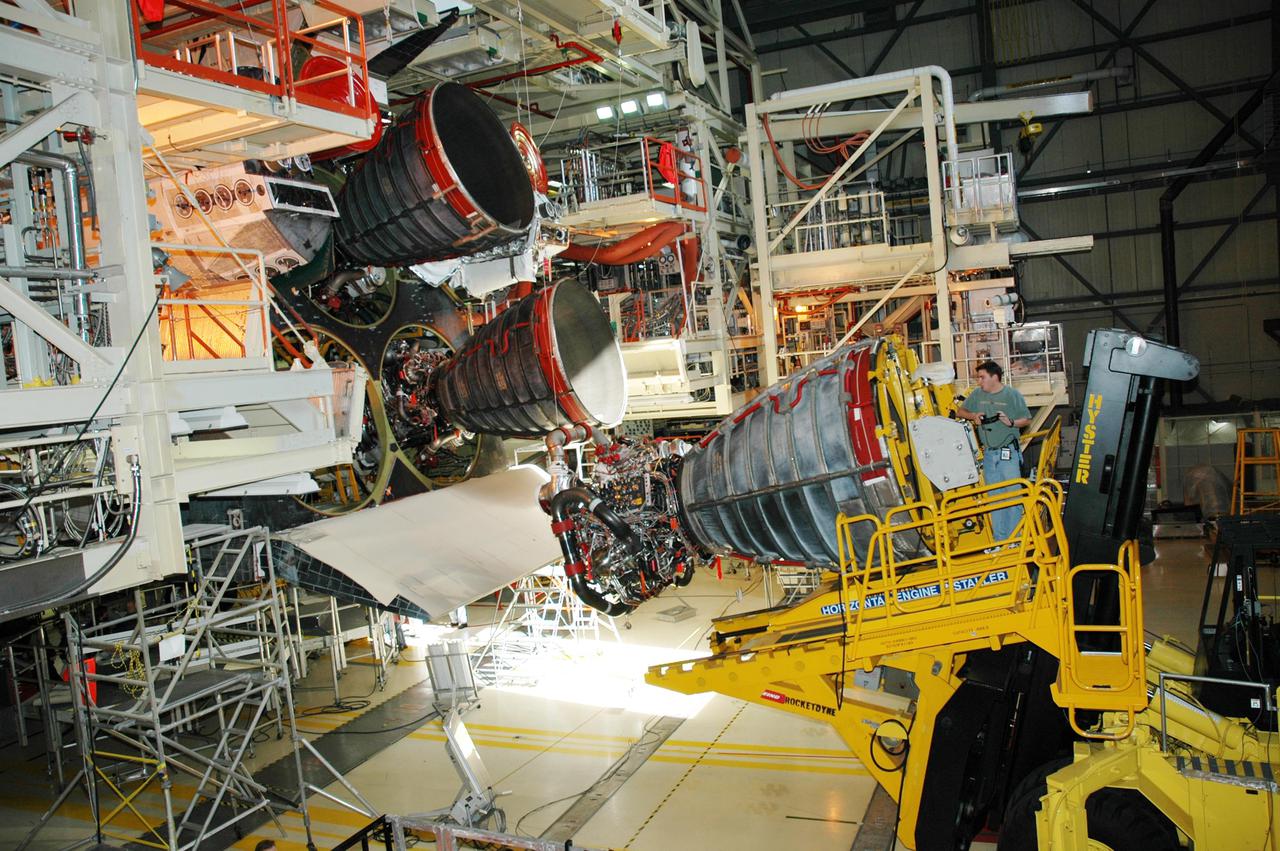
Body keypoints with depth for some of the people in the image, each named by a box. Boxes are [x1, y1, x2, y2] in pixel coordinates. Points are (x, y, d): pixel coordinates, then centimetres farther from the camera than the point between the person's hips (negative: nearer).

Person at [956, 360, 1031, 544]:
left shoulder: (1012, 395, -3)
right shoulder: (978, 395, 8)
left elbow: (1027, 420, 1)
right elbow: (959, 411, 17)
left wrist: (1011, 422, -17)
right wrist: (973, 415, -2)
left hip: (1008, 452, -4)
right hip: (989, 453, 4)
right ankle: (999, 539, 16)